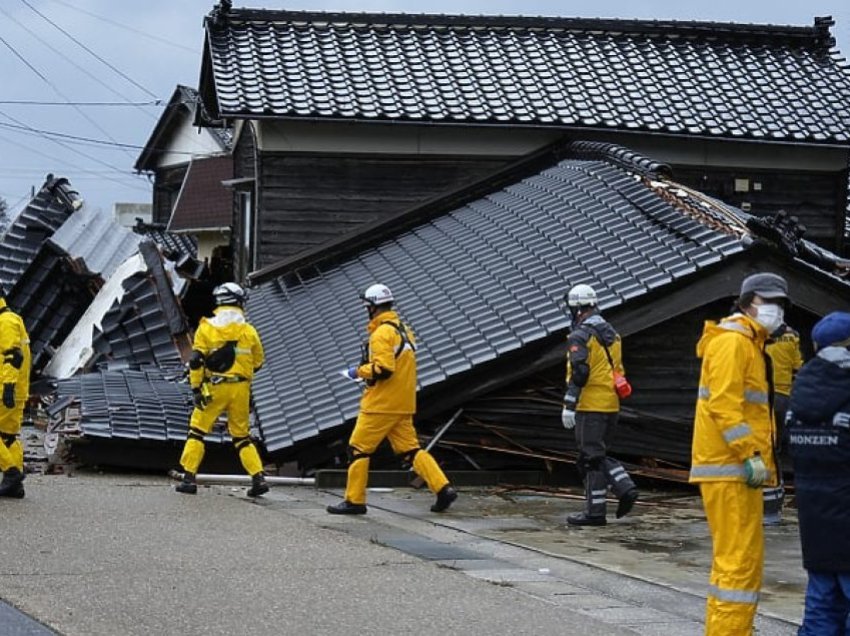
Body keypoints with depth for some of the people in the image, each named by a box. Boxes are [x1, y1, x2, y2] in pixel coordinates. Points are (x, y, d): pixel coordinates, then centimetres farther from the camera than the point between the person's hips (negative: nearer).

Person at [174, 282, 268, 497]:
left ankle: (188, 478, 2)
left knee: (197, 430, 7)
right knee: (242, 435, 13)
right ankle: (258, 478, 5)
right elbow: (257, 362, 13)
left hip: (214, 388, -2)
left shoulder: (206, 327, -2)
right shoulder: (249, 331, 3)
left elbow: (196, 360, -8)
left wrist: (196, 388, -4)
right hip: (240, 389, 2)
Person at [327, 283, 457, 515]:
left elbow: (383, 369, -24)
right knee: (410, 449, 9)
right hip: (404, 405, 9)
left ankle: (354, 500, 5)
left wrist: (360, 371, -9)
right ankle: (443, 489, -2)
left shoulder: (382, 333, -15)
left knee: (358, 449, 2)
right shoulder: (404, 329, 13)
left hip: (381, 404, -8)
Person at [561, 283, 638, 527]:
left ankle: (595, 511, 2)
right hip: (612, 406, 8)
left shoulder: (580, 336, -12)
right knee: (597, 455, 18)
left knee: (591, 457, -2)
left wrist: (569, 406, -19)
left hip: (590, 406, -8)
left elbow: (579, 372, -20)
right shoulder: (611, 334, 14)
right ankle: (625, 488, 3)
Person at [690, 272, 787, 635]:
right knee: (740, 558, -11)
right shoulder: (732, 341, -11)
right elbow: (723, 403, -21)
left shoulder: (750, 343, 22)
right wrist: (751, 454, -24)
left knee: (734, 559, 16)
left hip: (738, 469, 11)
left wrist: (762, 459, 20)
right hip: (730, 469, -11)